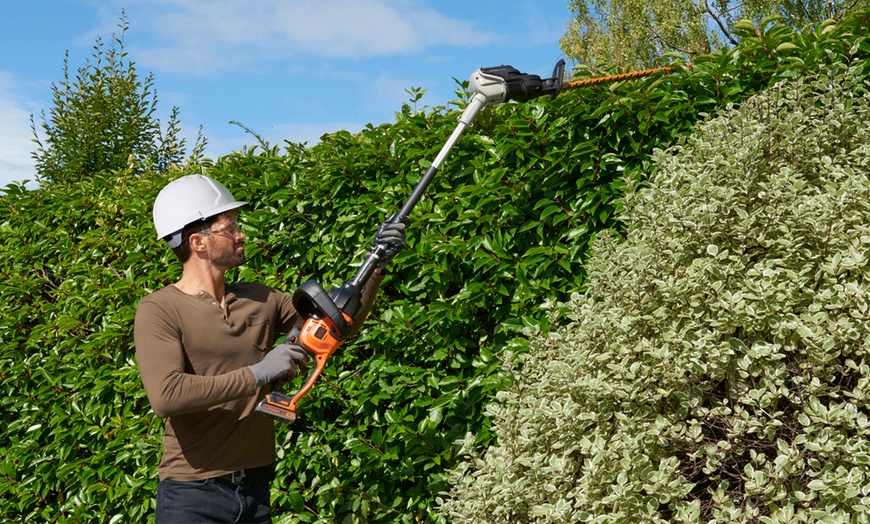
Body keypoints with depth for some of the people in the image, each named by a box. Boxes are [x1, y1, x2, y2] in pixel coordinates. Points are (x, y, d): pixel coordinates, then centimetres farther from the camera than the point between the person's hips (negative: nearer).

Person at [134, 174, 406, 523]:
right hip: (193, 496, -6)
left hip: (256, 491, 6)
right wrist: (258, 374, -24)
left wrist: (376, 268, 2)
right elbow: (165, 396, -26)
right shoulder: (159, 311, -11)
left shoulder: (259, 301, 7)